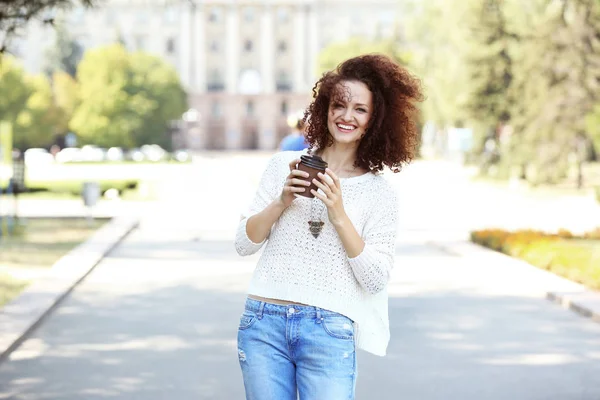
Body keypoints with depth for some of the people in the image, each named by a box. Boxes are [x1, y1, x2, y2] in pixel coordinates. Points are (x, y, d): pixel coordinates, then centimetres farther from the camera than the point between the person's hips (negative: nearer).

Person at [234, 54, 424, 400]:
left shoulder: (381, 193, 3)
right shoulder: (284, 164, 8)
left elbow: (376, 280, -4)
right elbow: (244, 244, 6)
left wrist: (339, 215, -12)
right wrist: (282, 201, -9)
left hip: (329, 330, -2)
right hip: (264, 321, 2)